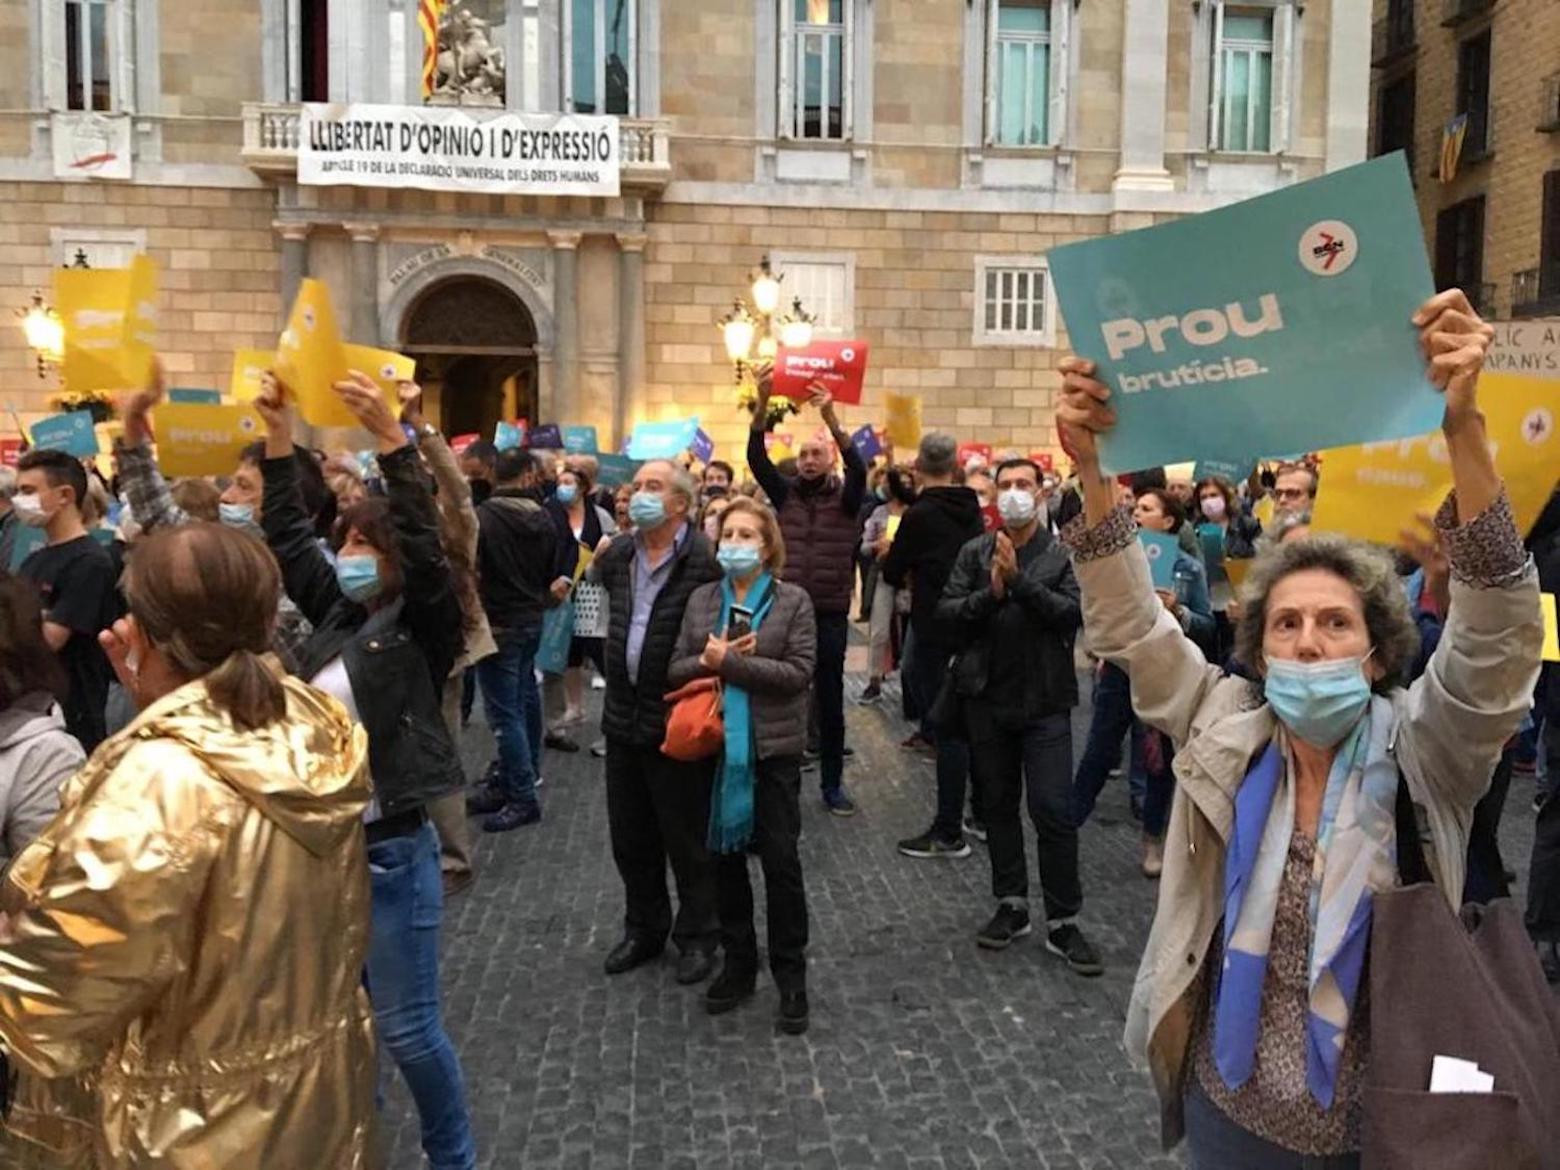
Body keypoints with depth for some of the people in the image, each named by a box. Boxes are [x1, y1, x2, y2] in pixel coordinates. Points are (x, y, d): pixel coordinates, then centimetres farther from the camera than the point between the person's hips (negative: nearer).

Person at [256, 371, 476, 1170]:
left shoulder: (424, 626, -9)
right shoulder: (337, 613, 8)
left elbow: (424, 544, -25)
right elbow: (286, 539, 9)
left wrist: (390, 439, -32)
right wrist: (279, 439, 1)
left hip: (391, 848, -7)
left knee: (407, 1026, 3)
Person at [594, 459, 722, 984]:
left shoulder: (705, 560, -17)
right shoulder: (617, 554, 6)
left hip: (679, 721, -7)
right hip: (624, 717, 7)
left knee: (688, 838, 8)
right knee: (630, 837, 18)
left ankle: (698, 936, 27)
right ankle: (644, 929, 36)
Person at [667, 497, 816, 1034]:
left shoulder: (793, 600, -4)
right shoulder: (700, 599, 6)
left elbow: (799, 672, -15)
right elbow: (676, 670, 4)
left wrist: (728, 662, -19)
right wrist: (706, 661, -17)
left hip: (774, 748, -3)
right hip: (714, 747, 4)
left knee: (781, 862, 2)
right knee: (725, 859, 13)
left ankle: (790, 976, 17)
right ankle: (737, 963, 28)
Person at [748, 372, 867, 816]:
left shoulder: (845, 499, 0)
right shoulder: (786, 493, 5)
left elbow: (859, 469, -20)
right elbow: (756, 458, -9)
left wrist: (831, 418, -33)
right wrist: (763, 402, -23)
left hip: (830, 616, -1)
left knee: (830, 701, 7)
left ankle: (832, 783, 19)